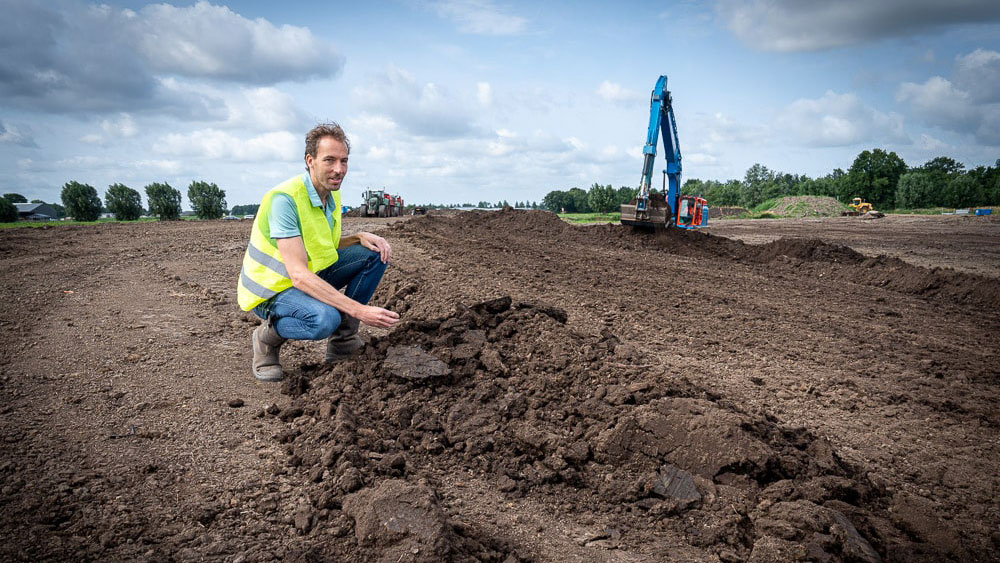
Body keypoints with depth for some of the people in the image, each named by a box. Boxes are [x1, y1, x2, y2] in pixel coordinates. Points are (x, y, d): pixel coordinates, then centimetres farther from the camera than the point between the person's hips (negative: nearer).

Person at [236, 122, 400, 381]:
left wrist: (360, 237, -8)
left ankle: (343, 340, 1)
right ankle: (266, 338, -4)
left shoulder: (332, 194, 1)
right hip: (272, 289, -8)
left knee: (375, 253, -5)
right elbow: (298, 275, -34)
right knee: (325, 318, -37)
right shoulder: (284, 199, -26)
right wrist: (359, 310, -39)